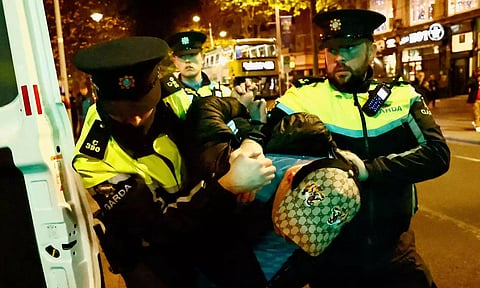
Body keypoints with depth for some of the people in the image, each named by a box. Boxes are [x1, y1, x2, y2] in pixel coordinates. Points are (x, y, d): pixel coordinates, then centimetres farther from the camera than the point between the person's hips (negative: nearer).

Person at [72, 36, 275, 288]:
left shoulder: (167, 98, -15)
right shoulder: (95, 157, -25)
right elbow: (159, 225, -29)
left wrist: (249, 142, -19)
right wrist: (228, 185, -37)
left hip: (200, 215, 3)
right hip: (149, 244, -2)